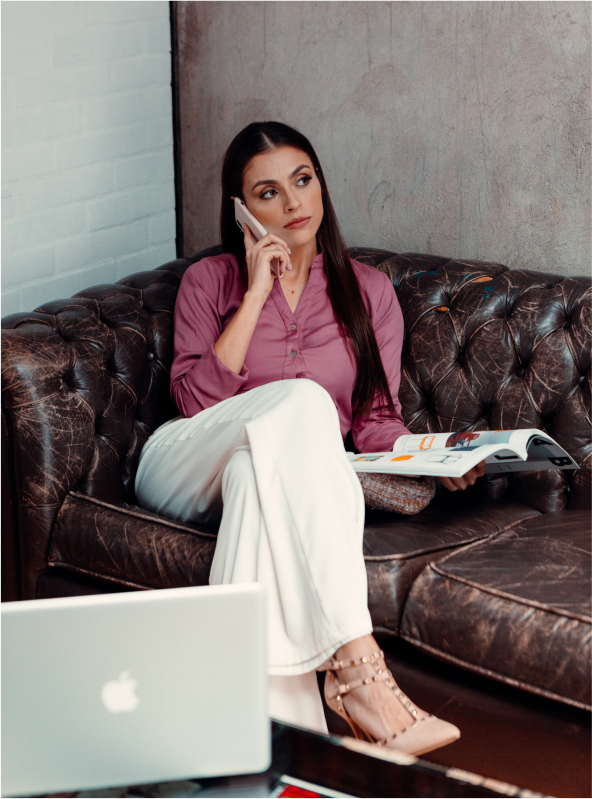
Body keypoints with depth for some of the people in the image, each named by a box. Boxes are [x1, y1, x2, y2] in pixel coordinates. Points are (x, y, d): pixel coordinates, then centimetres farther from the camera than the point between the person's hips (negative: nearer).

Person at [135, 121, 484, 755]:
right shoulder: (209, 281, 11)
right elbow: (196, 400, -5)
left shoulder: (368, 292, 16)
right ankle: (358, 668, -48)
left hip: (288, 478, 1)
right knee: (302, 401, -34)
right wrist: (257, 293, -7)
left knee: (256, 474, -39)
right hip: (184, 471, -1)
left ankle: (273, 725, -51)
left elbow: (377, 422, 11)